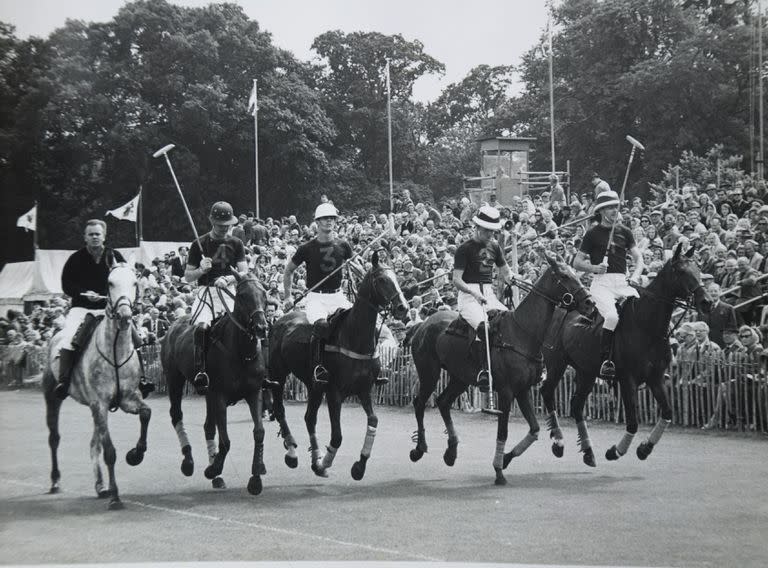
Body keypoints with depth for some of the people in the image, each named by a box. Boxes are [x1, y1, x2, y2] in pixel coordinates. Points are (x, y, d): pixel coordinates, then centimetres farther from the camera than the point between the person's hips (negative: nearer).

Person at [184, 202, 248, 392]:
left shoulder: (236, 244, 12)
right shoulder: (199, 244, 8)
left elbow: (244, 273, 4)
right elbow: (187, 277, 10)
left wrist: (228, 279, -16)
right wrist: (201, 270, -11)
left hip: (229, 291, 2)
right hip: (206, 292, -1)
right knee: (202, 326, -29)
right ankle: (200, 371, -31)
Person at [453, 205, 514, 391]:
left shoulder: (494, 247, 16)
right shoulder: (465, 248, -1)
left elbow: (506, 274, 22)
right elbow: (456, 280, -6)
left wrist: (513, 279, -2)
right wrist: (473, 292, -22)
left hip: (489, 295, 6)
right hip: (469, 295, -6)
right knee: (485, 326, -33)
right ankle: (484, 371, -33)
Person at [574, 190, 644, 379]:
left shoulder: (624, 232, 16)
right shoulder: (593, 233, 6)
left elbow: (639, 258, 13)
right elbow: (577, 263, 7)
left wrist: (636, 275, -6)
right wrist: (593, 267, -12)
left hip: (622, 282, 4)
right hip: (601, 282, -4)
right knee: (612, 316, -30)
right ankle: (606, 360, -21)